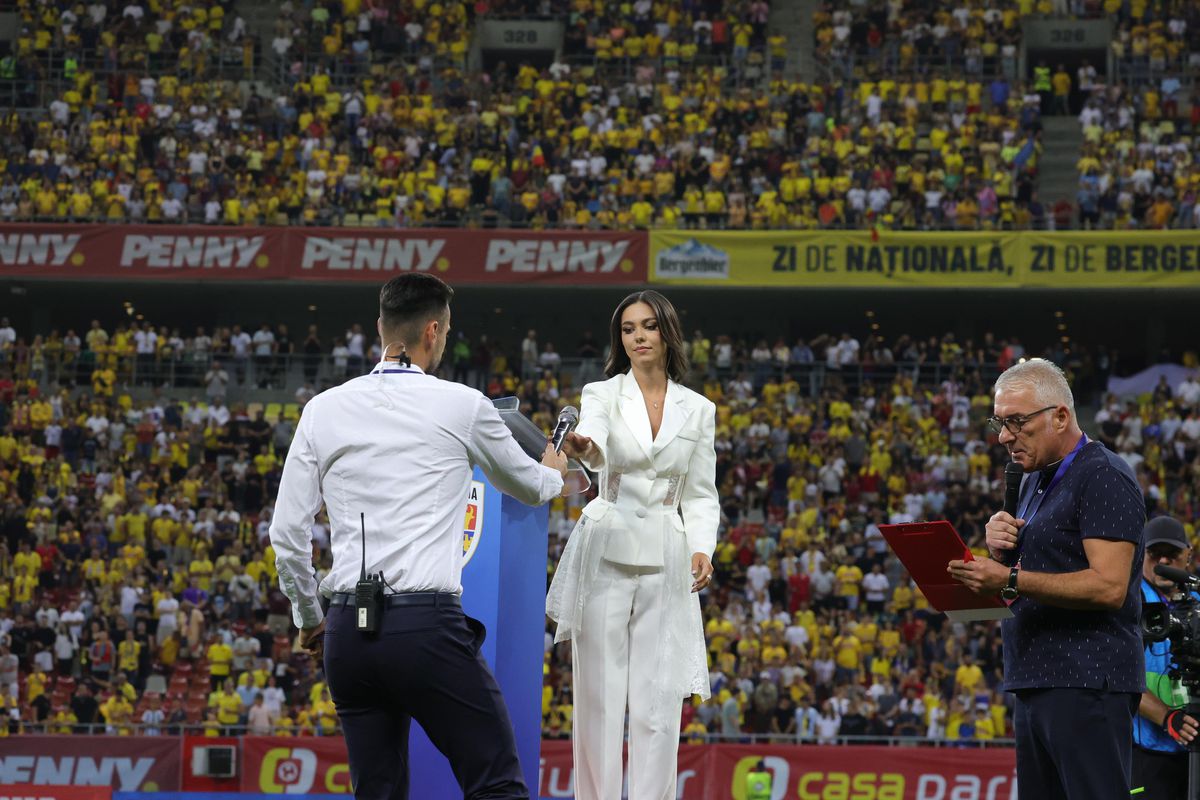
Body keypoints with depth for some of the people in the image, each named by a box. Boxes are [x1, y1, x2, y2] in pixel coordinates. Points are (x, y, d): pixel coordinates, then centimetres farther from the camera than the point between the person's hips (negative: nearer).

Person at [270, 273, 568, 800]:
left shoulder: (323, 410, 9)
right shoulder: (462, 406, 1)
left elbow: (287, 534, 9)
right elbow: (526, 486, 20)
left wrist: (309, 618, 25)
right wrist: (553, 474, 44)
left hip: (347, 631, 4)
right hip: (427, 624, -4)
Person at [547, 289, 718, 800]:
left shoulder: (697, 410, 10)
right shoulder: (603, 395, 3)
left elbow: (701, 494, 12)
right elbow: (596, 450, -19)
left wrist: (702, 548, -6)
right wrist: (580, 447, -44)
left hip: (665, 561, 1)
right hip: (606, 552, -1)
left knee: (660, 699, -4)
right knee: (599, 696, -2)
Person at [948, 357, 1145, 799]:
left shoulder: (1104, 477, -10)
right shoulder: (1035, 481, 21)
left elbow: (1109, 586, -20)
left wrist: (1011, 580, -22)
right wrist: (1000, 550, 4)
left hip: (1087, 684, -10)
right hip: (1035, 681, 10)